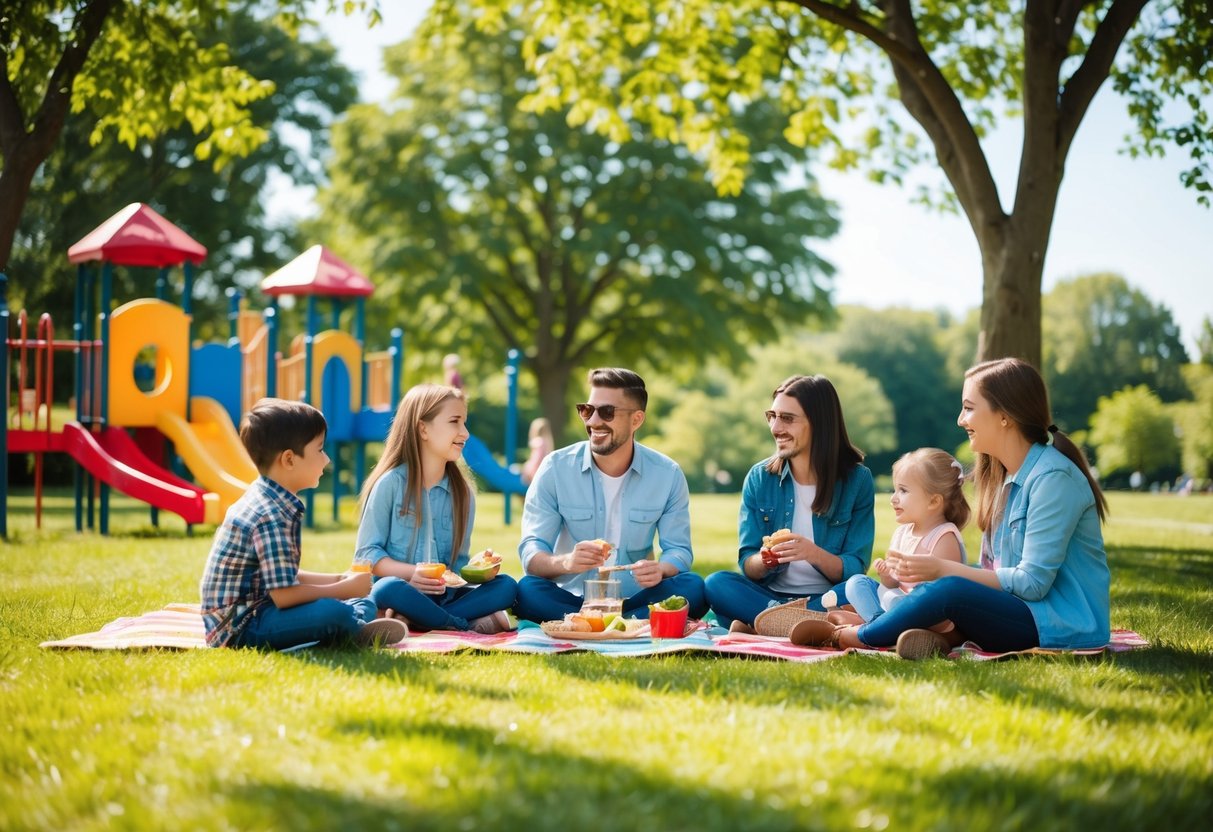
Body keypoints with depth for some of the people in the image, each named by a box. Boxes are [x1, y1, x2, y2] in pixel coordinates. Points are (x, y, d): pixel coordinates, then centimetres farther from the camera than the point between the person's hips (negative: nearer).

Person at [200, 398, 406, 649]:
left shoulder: (264, 499, 10)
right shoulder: (271, 516, -22)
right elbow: (284, 596, -26)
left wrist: (338, 580, 7)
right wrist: (345, 588, -14)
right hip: (237, 629, -10)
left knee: (366, 605, 17)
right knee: (335, 613, -29)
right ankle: (358, 634, -1)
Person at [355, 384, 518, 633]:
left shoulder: (462, 492, 12)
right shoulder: (391, 483, -2)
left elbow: (458, 562, 13)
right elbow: (367, 552, -4)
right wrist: (409, 573, -20)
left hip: (445, 596, 5)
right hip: (404, 593, -5)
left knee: (506, 586, -18)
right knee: (389, 589, -38)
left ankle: (416, 621, -28)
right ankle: (471, 626, -24)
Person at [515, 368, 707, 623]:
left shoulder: (668, 475, 0)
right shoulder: (556, 468, -3)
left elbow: (679, 550, 1)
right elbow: (531, 552, -8)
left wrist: (660, 569, -25)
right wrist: (566, 562, -33)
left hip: (634, 599, 1)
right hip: (570, 598, -1)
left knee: (692, 588, -25)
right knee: (528, 591, -32)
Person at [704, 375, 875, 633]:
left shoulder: (857, 480, -2)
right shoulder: (759, 478, 3)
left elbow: (854, 570, -6)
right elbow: (747, 566, 2)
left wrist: (814, 554, -26)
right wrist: (764, 560, -22)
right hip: (769, 592, 2)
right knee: (716, 584, -27)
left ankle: (754, 626, -28)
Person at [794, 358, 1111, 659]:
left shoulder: (1054, 477, -15)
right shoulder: (1003, 477, 15)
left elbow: (1032, 582, -19)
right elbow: (994, 571, 11)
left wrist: (943, 569, -16)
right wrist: (936, 571, -7)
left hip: (1068, 627, -9)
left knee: (950, 590, -27)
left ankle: (845, 637, -13)